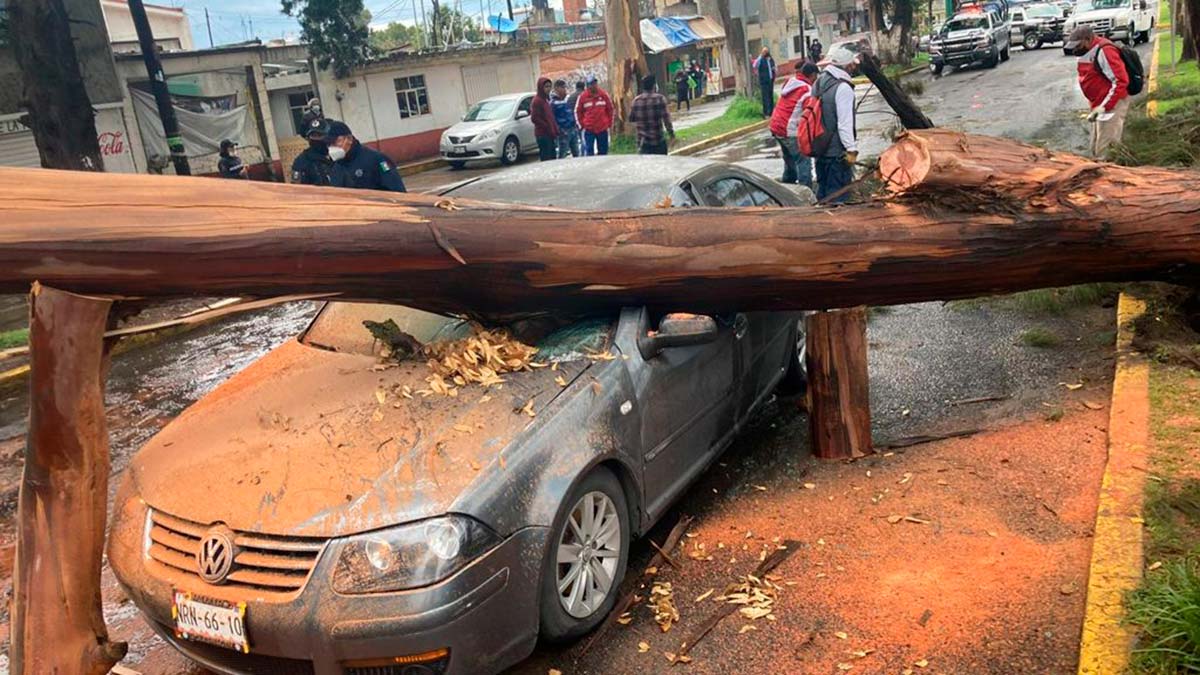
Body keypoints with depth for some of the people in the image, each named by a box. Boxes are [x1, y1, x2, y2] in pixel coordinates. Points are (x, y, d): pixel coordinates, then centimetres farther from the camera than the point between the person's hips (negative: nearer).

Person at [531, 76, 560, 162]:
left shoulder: (547, 99, 16)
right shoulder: (537, 100, -11)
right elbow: (534, 118, -17)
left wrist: (555, 128, 7)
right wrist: (547, 127, -16)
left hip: (550, 134, 9)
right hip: (543, 134, -9)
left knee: (553, 157, 11)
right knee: (546, 158, -10)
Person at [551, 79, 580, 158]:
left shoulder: (567, 99, 13)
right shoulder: (553, 103, -9)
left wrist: (576, 125, 15)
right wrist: (559, 130, -18)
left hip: (573, 130, 7)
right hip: (564, 131, -7)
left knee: (576, 153, 12)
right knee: (562, 154, -5)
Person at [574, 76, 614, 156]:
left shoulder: (604, 94, 1)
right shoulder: (583, 96, -3)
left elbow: (610, 109, 9)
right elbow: (578, 111, 6)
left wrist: (609, 123, 6)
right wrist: (582, 124, 2)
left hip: (603, 129, 2)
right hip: (589, 129, -2)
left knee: (603, 151, 9)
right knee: (589, 151, -6)